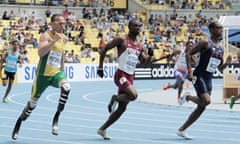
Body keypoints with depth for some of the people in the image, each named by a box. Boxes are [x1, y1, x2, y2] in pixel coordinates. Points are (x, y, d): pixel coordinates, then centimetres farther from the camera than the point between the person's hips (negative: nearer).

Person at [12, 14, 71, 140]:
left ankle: (56, 118, -16)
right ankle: (18, 124, 32)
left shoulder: (63, 38, 8)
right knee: (33, 103, 7)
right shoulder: (46, 36, -11)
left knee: (66, 87, -30)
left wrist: (62, 70, 23)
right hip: (43, 74, -4)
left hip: (57, 73, 4)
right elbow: (40, 52, -29)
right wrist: (54, 40, -36)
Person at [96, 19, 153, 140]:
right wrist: (100, 67, -7)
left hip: (130, 77, 7)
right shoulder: (121, 40, -7)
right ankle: (114, 99, -1)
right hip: (121, 74, -7)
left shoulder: (139, 46, 13)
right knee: (133, 95, -30)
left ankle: (102, 129, 17)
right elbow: (104, 50, -4)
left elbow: (144, 62, 14)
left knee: (122, 108, 6)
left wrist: (150, 55, -6)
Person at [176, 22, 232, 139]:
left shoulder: (221, 48, 14)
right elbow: (188, 54, -9)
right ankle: (187, 97, 5)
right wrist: (189, 72, -17)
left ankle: (181, 130, 14)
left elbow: (220, 69, 19)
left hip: (209, 79, 8)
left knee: (201, 108, 5)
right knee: (206, 101, -24)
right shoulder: (205, 43, -8)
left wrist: (226, 63, -2)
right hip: (199, 76, -8)